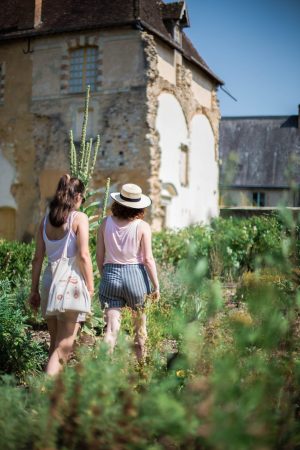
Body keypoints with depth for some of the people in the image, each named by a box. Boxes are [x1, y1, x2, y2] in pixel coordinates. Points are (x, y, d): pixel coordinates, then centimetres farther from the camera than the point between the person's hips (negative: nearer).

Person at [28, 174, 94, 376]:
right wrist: (90, 287, -8)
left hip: (49, 280, 6)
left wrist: (34, 289, 14)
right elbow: (83, 255, -13)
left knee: (55, 342, 18)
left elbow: (38, 258, 9)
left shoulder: (46, 220, 9)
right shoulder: (79, 218, -5)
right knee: (64, 346, -3)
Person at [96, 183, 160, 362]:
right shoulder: (143, 226, -6)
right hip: (136, 275, -1)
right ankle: (141, 360, 32)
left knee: (112, 327, 3)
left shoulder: (106, 223, 1)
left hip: (111, 275, 1)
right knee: (140, 322, 19)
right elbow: (148, 259, -7)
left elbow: (99, 256, 4)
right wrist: (156, 285, 0)